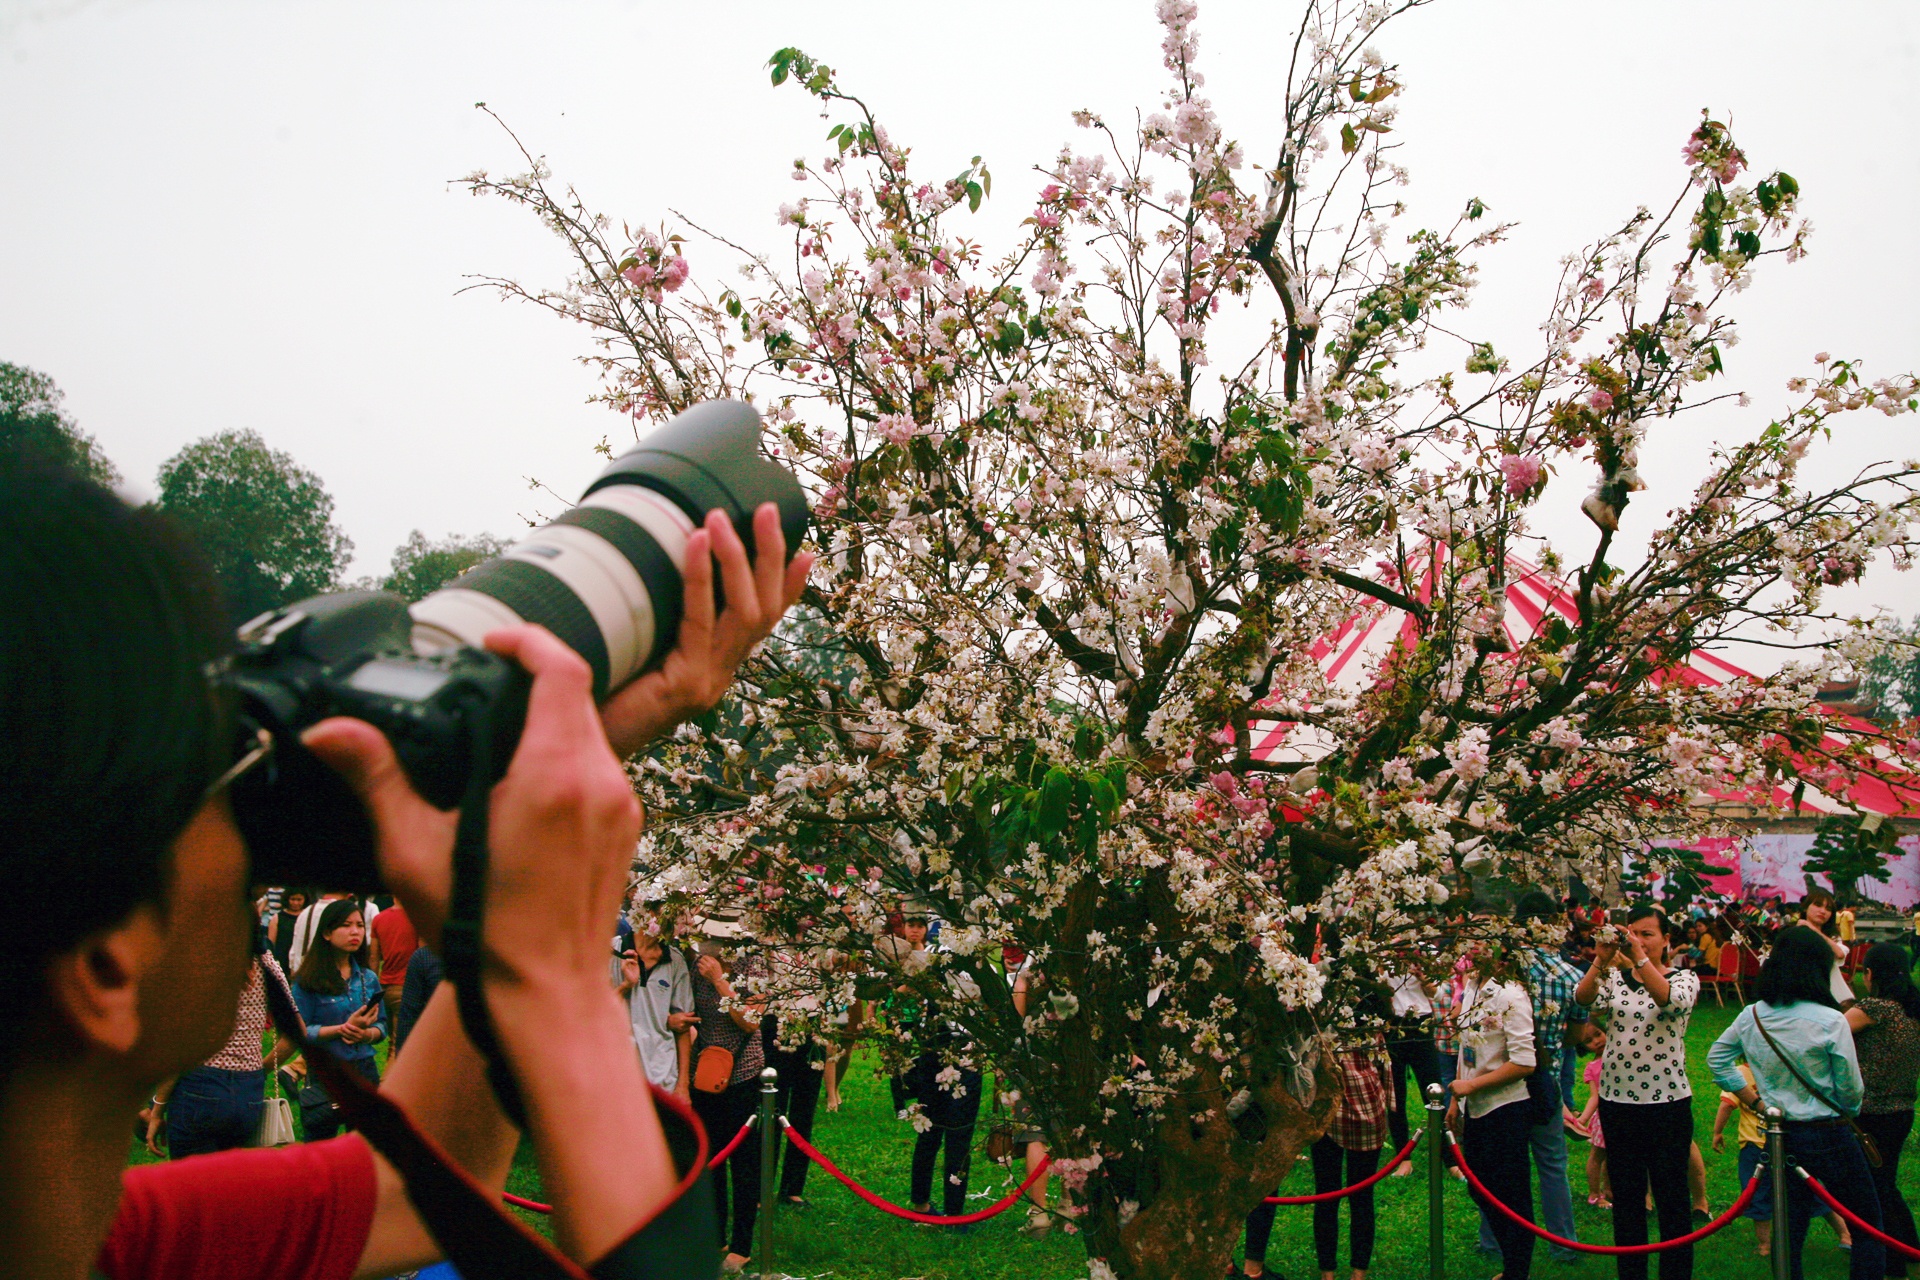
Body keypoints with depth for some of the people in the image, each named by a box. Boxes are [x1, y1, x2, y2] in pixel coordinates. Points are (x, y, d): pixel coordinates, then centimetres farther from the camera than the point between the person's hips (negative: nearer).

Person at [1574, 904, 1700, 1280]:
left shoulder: (1684, 978, 0)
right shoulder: (1614, 978, 7)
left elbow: (1672, 1000, -24)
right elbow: (1583, 998, -13)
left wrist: (1640, 960, -33)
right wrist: (1601, 962, -29)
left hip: (1667, 1102, -3)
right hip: (1617, 1100, 3)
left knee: (1671, 1197, 3)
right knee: (1625, 1196, 11)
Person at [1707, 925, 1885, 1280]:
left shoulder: (1751, 1017, -2)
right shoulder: (1830, 1021, -16)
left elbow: (1716, 1059, 11)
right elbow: (1851, 1091, -9)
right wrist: (1845, 1111, 12)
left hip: (1780, 1138, 5)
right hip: (1829, 1137, -4)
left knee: (1788, 1231, 12)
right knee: (1868, 1228, 12)